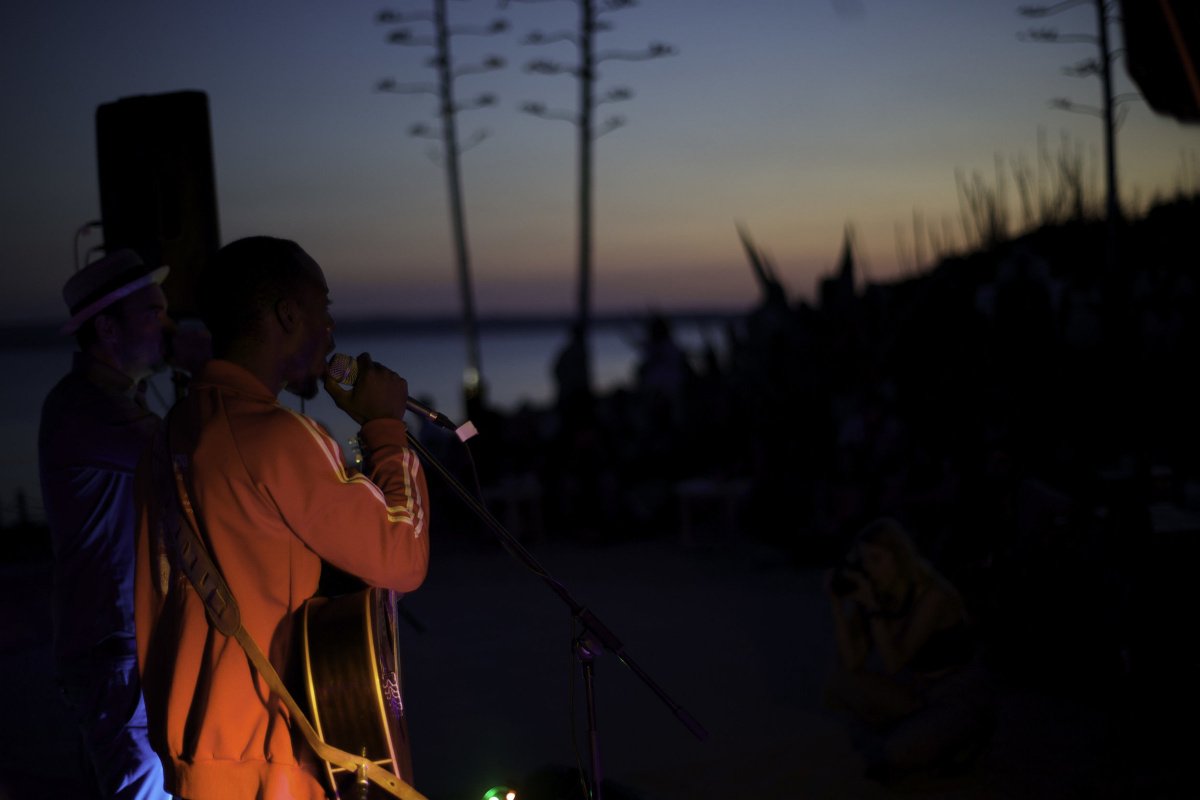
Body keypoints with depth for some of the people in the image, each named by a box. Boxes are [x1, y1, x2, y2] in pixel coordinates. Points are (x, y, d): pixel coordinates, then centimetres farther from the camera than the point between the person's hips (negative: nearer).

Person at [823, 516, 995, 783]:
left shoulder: (933, 594, -25)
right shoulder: (878, 594, -6)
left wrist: (871, 606, -33)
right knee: (837, 687, -10)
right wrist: (837, 603, -19)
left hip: (961, 698, -6)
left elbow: (894, 664, -29)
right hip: (917, 694, 6)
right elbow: (851, 664, -11)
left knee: (897, 756, -30)